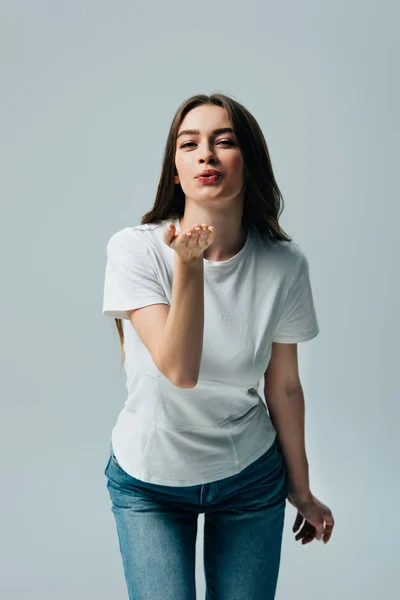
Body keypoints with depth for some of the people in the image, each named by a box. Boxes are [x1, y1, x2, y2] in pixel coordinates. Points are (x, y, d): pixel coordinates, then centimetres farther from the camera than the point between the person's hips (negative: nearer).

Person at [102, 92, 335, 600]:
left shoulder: (285, 263, -13)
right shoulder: (135, 249, -18)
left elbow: (283, 386, -2)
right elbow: (180, 371, -25)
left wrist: (301, 490, 6)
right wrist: (189, 267, -36)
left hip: (251, 477, 2)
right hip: (149, 481, -1)